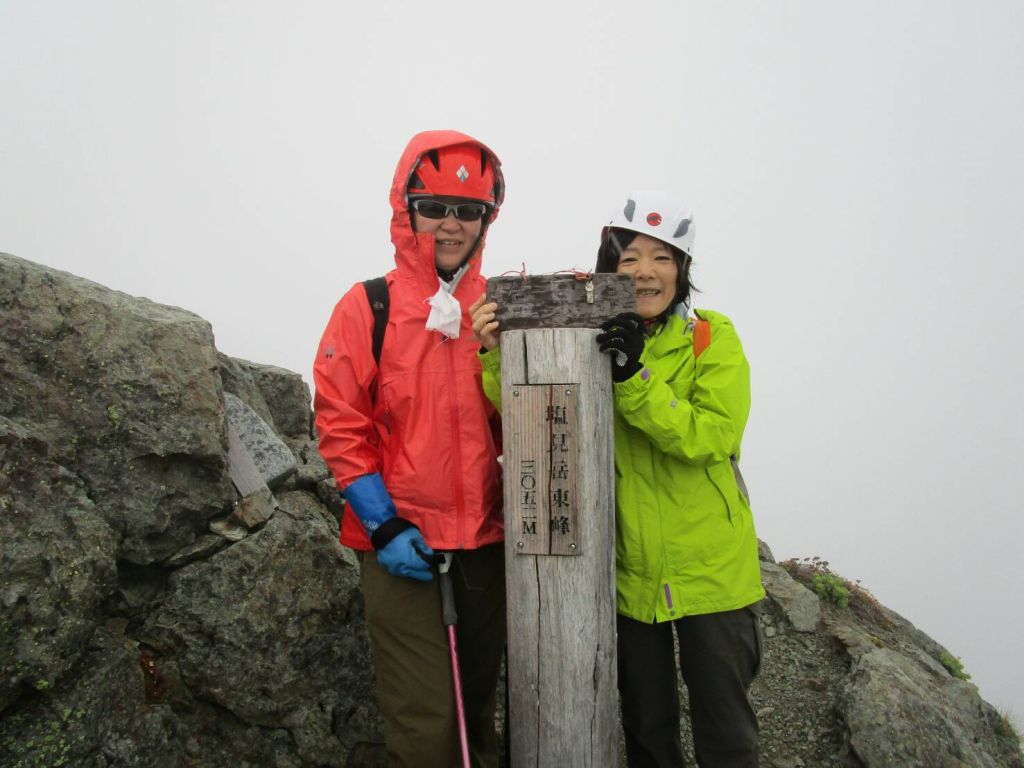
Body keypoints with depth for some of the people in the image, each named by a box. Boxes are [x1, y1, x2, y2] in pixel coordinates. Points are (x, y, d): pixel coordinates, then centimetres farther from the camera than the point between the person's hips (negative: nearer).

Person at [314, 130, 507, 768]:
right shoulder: (368, 307, -4)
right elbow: (340, 423, -6)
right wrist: (384, 526, -12)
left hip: (488, 541, 4)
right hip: (402, 547, -3)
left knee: (479, 703, 19)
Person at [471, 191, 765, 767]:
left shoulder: (712, 336, -8)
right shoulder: (593, 342, -1)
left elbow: (712, 438, -19)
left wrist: (635, 376, -29)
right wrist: (500, 355, -19)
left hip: (711, 568, -2)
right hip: (630, 570, 2)